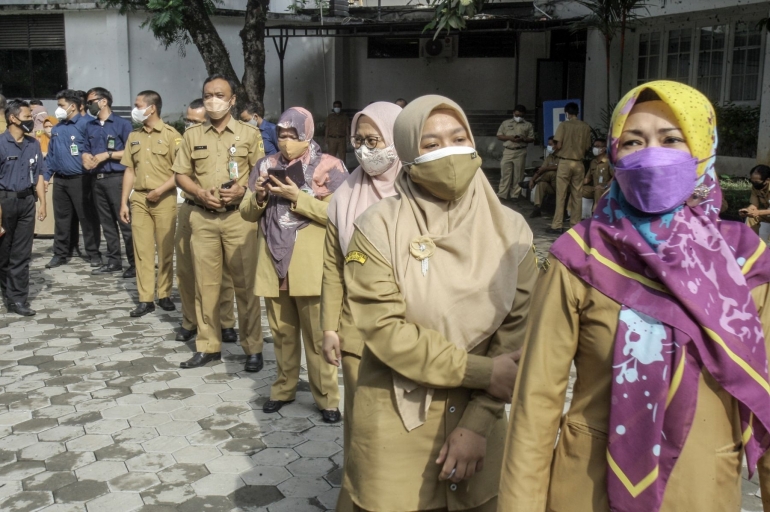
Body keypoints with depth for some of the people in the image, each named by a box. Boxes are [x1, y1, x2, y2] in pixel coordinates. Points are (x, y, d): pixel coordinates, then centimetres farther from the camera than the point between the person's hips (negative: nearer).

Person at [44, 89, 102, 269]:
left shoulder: (85, 124, -9)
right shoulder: (56, 129, 14)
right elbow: (51, 154, 18)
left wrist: (91, 175, -15)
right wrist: (46, 176, 15)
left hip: (79, 179, -7)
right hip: (60, 180, 7)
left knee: (87, 217, 1)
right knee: (61, 219, 11)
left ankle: (93, 253, 11)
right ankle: (60, 253, 19)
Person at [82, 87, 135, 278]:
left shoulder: (122, 124, -4)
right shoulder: (90, 126, 16)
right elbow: (86, 150, 21)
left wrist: (107, 155, -12)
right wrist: (86, 157, -2)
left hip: (116, 178, -7)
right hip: (97, 179, 7)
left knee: (125, 222, -7)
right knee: (107, 223, 10)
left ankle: (134, 263, -2)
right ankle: (114, 261, 18)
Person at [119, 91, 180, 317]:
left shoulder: (171, 135, -5)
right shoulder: (134, 136, 12)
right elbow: (130, 171, 14)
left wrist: (160, 190, -14)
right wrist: (124, 202, 9)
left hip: (164, 199, -4)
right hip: (139, 199, 5)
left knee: (165, 249, 3)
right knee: (142, 250, 3)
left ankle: (165, 295, 15)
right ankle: (145, 299, 8)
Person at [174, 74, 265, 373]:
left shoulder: (249, 134, 4)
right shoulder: (192, 135, 10)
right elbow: (181, 174, 11)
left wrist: (243, 189, -15)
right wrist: (201, 193, -7)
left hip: (239, 216, -2)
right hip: (203, 217, 3)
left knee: (245, 282, -2)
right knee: (205, 282, 6)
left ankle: (253, 348, 6)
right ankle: (208, 346, 16)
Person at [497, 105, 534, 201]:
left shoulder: (528, 125, 8)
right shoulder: (506, 123, 10)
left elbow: (532, 139, 6)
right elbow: (499, 136, 8)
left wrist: (523, 139, -13)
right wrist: (509, 137, -10)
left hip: (520, 152, 0)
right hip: (508, 151, 1)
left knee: (518, 174, 1)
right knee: (505, 173, -3)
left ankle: (515, 195, 7)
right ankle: (502, 195, -2)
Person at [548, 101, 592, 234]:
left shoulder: (564, 125, -7)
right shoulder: (586, 127, 2)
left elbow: (558, 145, -10)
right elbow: (587, 148, 5)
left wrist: (557, 151, 12)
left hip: (565, 162, -3)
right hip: (579, 164, 3)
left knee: (561, 195, 0)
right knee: (577, 196, 8)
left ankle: (557, 225, 0)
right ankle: (575, 225, 10)